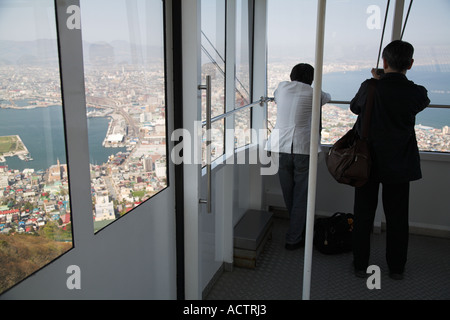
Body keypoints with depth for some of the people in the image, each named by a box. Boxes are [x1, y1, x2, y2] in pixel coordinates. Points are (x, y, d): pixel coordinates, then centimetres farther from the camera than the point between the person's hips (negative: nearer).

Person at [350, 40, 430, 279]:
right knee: (397, 217, 14)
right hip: (400, 165, 1)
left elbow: (354, 107, 6)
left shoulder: (370, 87, -14)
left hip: (368, 161, -1)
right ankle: (396, 267, 26)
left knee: (363, 214, 11)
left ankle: (361, 264, 21)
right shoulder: (417, 93, -10)